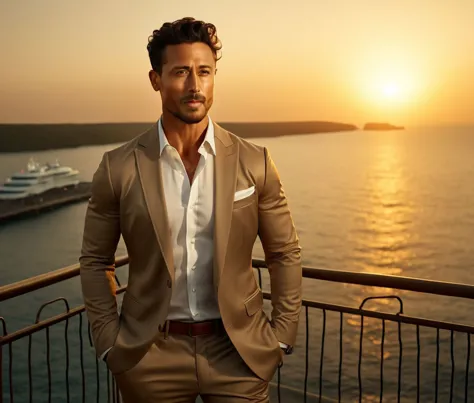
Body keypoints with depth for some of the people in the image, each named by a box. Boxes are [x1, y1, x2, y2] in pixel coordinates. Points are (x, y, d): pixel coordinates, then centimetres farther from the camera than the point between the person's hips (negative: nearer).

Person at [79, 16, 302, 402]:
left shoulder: (254, 162, -5)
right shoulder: (119, 168, -6)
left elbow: (285, 253, 3)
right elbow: (95, 260, 3)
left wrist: (282, 336, -1)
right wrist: (110, 343, -2)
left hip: (237, 350, 1)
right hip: (152, 355, 0)